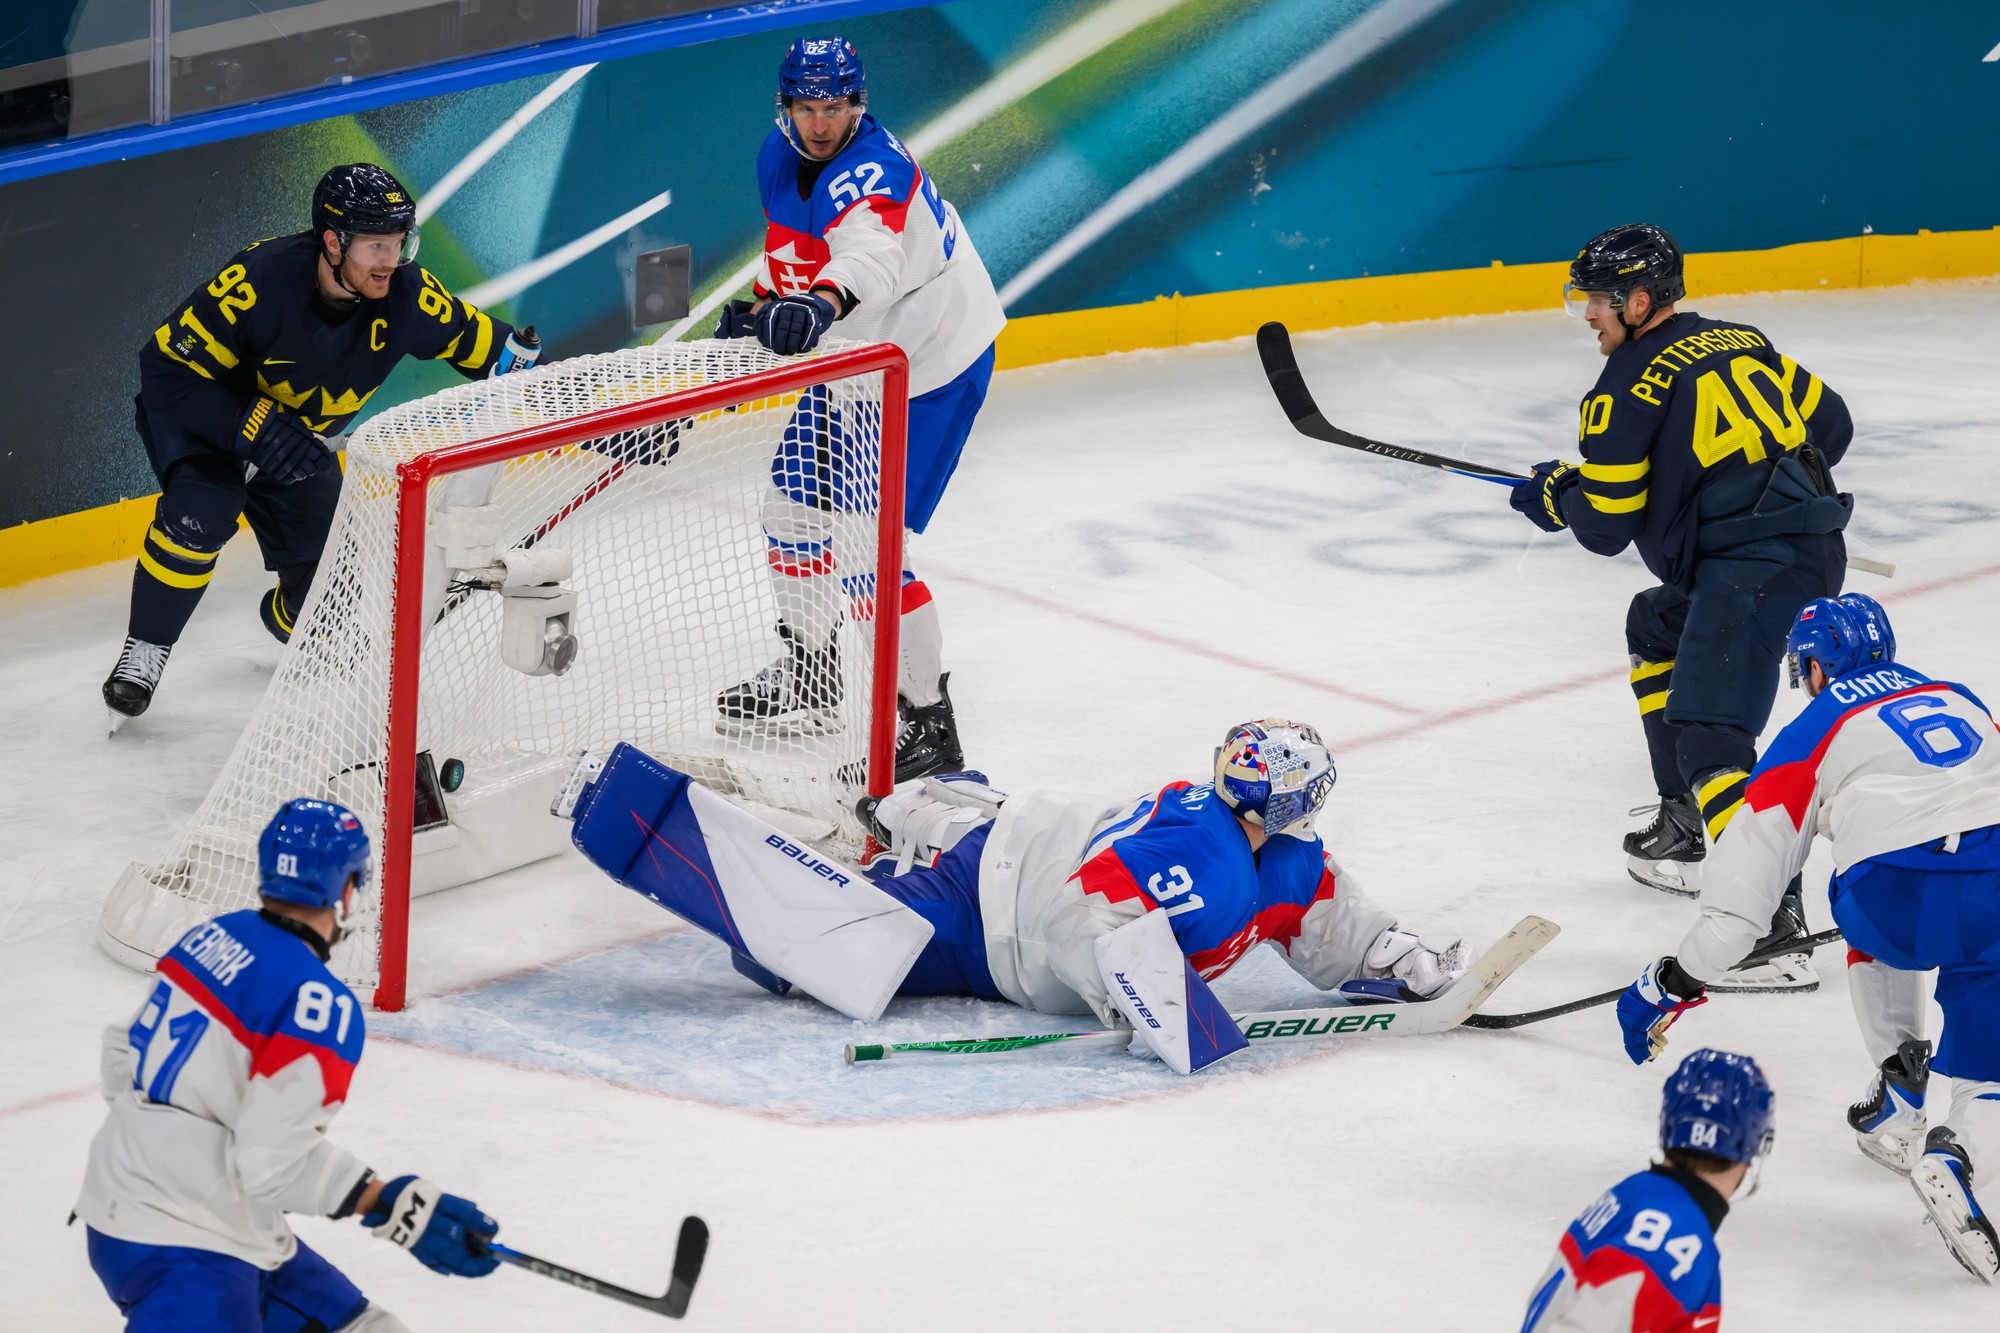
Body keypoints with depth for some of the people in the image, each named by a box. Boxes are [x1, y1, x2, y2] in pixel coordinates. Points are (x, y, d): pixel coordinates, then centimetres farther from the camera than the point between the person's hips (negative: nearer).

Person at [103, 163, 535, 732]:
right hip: (197, 416, -5)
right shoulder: (261, 279, -36)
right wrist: (256, 429, -38)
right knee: (203, 510, -34)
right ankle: (144, 649, -14)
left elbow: (478, 340, -5)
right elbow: (167, 369, -30)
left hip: (295, 435, 5)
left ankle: (287, 617, 39)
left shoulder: (405, 295, -22)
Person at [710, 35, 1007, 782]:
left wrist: (824, 301, -69)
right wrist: (760, 312, 6)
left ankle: (928, 724, -5)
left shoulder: (870, 172, -29)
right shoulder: (780, 159, -2)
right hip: (853, 355, 9)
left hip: (936, 360, -9)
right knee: (793, 505, 17)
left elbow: (872, 253, -52)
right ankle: (810, 674, 38)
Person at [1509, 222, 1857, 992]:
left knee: (1708, 733, -19)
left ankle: (1775, 926, -33)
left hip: (1753, 571, -10)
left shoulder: (1627, 388, -5)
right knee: (1655, 626, 31)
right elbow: (1830, 422, 23)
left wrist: (1553, 494, 17)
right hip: (1814, 545, 10)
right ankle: (1687, 834, 35)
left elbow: (1605, 525, -3)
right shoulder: (1737, 342, 18)